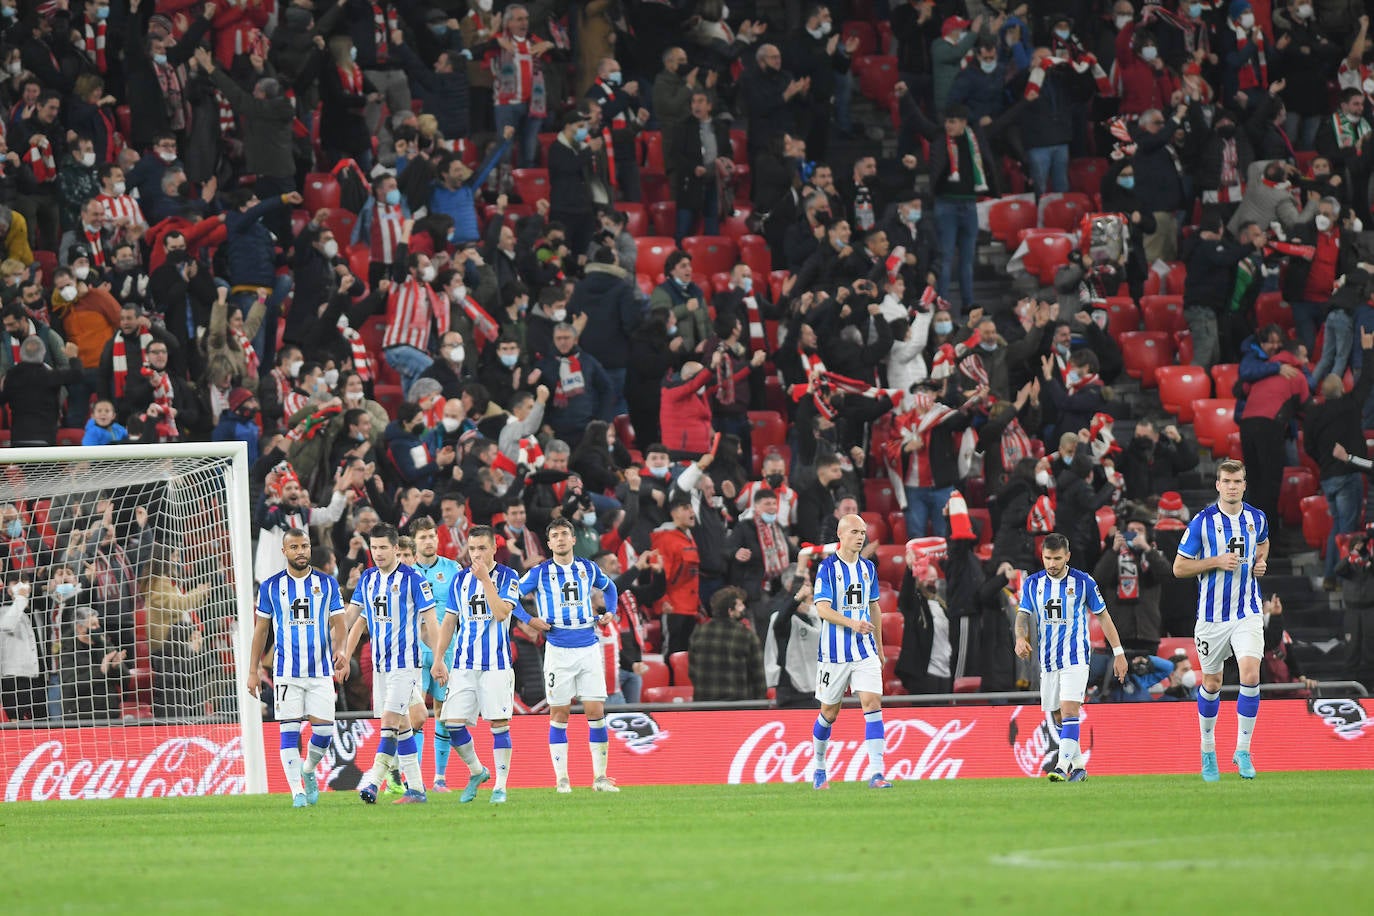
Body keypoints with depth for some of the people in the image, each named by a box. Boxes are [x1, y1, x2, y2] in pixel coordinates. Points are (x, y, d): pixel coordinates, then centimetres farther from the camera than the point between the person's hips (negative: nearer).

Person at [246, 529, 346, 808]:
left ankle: (308, 771, 26)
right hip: (286, 671, -1)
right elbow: (261, 629, 11)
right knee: (289, 731, -8)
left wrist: (339, 649, -16)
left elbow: (337, 623, 5)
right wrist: (253, 670, 8)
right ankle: (297, 791, -4)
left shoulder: (327, 583, 7)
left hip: (321, 670, 1)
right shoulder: (271, 587, 6)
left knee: (324, 730, -3)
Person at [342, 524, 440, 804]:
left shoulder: (412, 579, -9)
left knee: (390, 721, -15)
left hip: (405, 662, -7)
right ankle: (416, 788, 14)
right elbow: (351, 615, 14)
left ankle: (373, 781, -22)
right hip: (380, 663, 7)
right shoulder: (367, 578, 9)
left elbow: (429, 622, -8)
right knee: (400, 724, 10)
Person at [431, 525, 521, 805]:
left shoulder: (507, 577, -2)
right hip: (464, 664, 4)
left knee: (498, 724, -4)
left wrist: (485, 579, -18)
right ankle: (477, 772, 20)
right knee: (452, 724, -3)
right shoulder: (460, 579, 11)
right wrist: (438, 660, 10)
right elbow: (449, 622, 15)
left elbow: (501, 612, -17)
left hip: (496, 665, -4)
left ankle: (500, 786, 4)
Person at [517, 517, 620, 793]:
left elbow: (609, 586, 28)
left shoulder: (588, 569, 8)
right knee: (559, 715, 0)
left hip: (589, 648, 2)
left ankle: (600, 777, 4)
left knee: (596, 711, -2)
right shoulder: (540, 573, 0)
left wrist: (610, 612, 13)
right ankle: (562, 778, 5)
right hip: (558, 650, -2)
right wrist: (529, 620, -7)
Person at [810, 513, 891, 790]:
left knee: (872, 703, -12)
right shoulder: (828, 567, -8)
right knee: (829, 711, 8)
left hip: (865, 651, 3)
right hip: (834, 652, -3)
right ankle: (819, 768, 30)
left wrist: (879, 647, 23)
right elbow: (822, 609, -16)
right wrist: (852, 623, -31)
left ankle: (876, 773, -17)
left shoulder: (868, 568, 9)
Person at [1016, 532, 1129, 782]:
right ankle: (1078, 766, 23)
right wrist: (1021, 637, -20)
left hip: (1075, 658, -5)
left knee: (1069, 711, -19)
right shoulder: (1033, 584, 5)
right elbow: (1023, 615, 3)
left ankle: (1063, 766, -27)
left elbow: (1103, 616, 4)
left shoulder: (1082, 582, -3)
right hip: (1048, 661, 5)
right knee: (1057, 718, 9)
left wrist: (1118, 652, 3)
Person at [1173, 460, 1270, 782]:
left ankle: (1243, 751, -8)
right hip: (1212, 615, -1)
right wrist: (1217, 561, -18)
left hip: (1248, 614, 1)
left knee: (1250, 674, -18)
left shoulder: (1257, 519, 1)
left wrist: (1261, 562, 3)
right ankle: (1208, 750, 31)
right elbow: (1179, 567, -5)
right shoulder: (1202, 522, -9)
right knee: (1211, 684, 10)